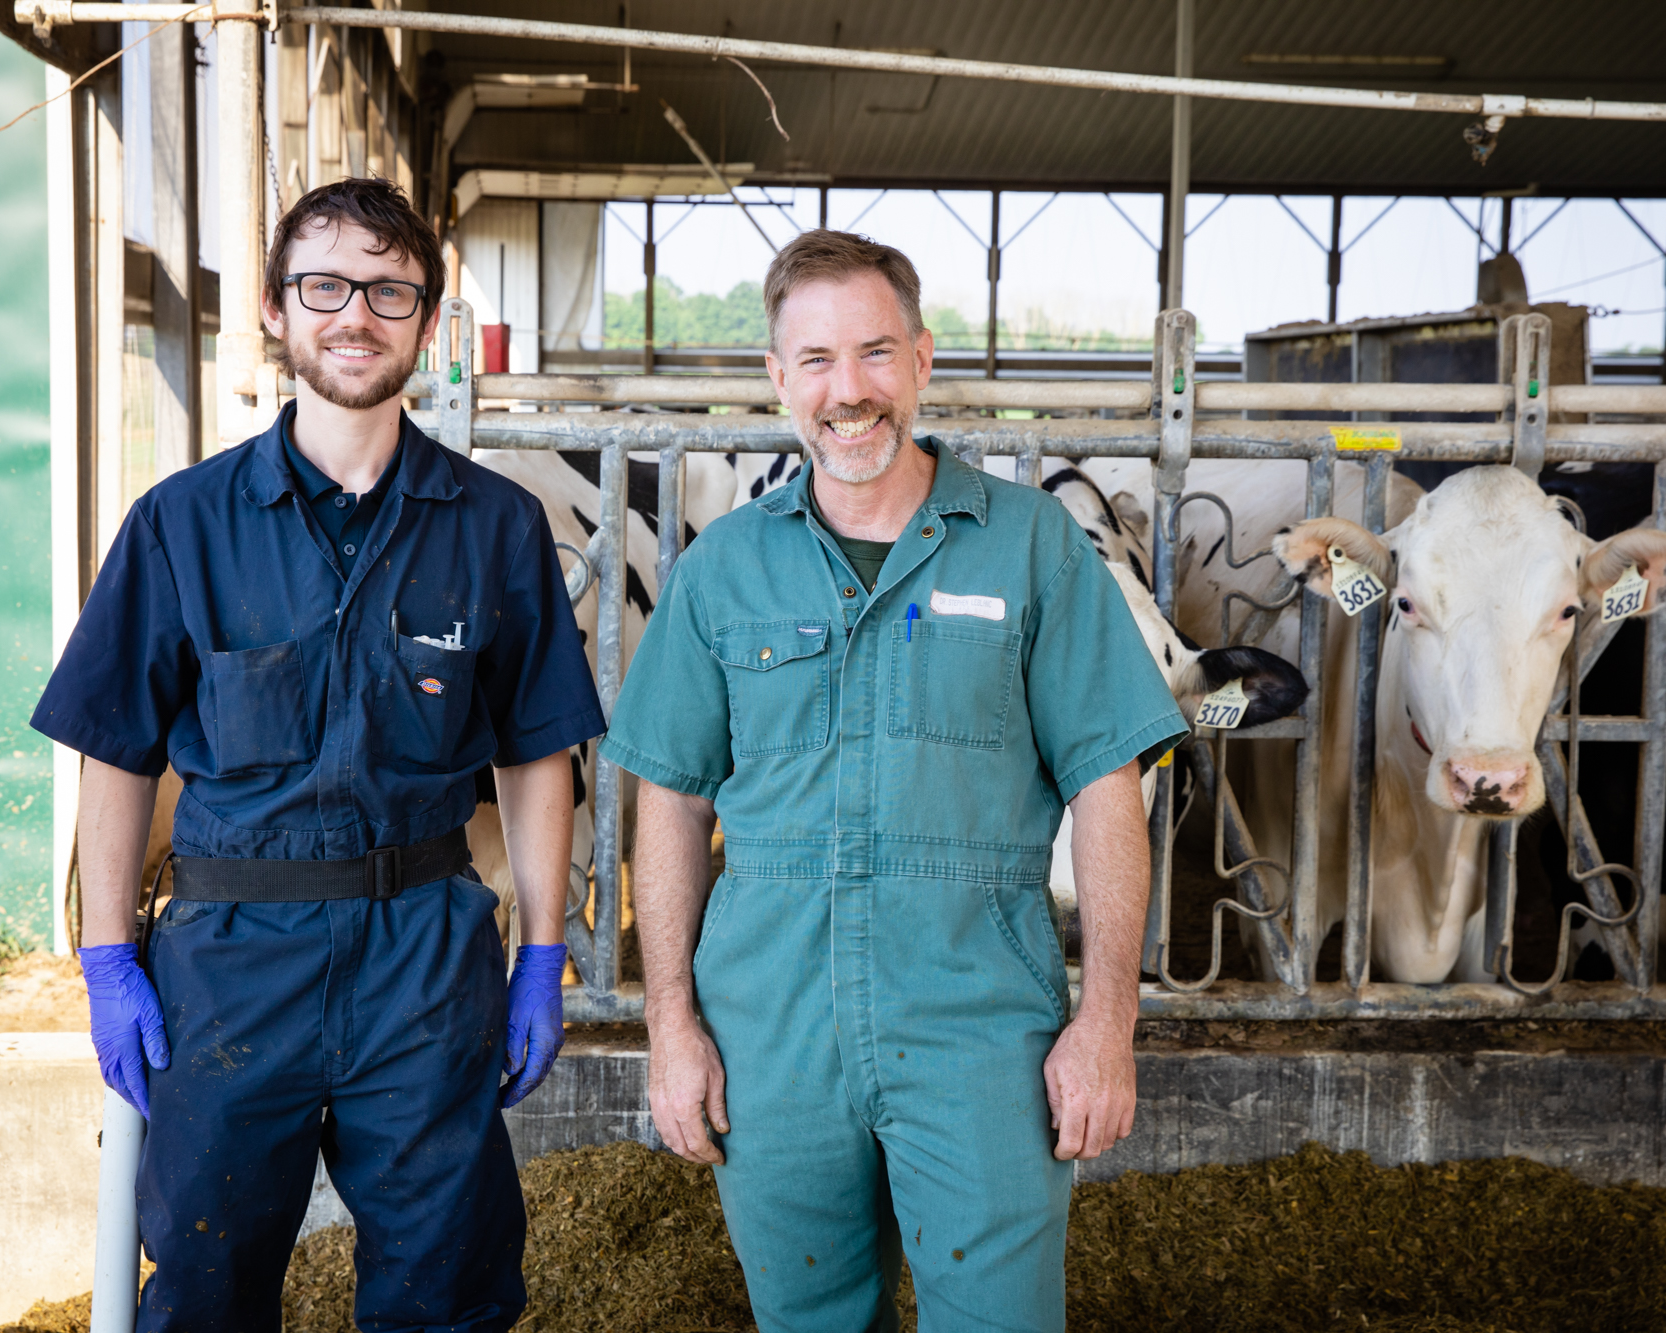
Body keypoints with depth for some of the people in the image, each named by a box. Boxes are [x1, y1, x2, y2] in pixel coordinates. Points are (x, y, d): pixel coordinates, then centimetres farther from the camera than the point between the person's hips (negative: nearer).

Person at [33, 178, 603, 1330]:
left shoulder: (497, 525, 1)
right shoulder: (184, 522, 0)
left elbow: (536, 755, 4)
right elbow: (120, 755, 3)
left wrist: (544, 961, 2)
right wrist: (108, 961, -1)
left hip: (428, 946, 0)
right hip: (231, 951, 0)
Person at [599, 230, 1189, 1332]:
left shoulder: (1032, 543, -1)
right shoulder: (724, 566, 5)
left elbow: (1106, 787, -2)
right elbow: (674, 798, 7)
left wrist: (1107, 1020, -7)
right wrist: (672, 1019, 2)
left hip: (979, 1022, -2)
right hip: (770, 1027, 2)